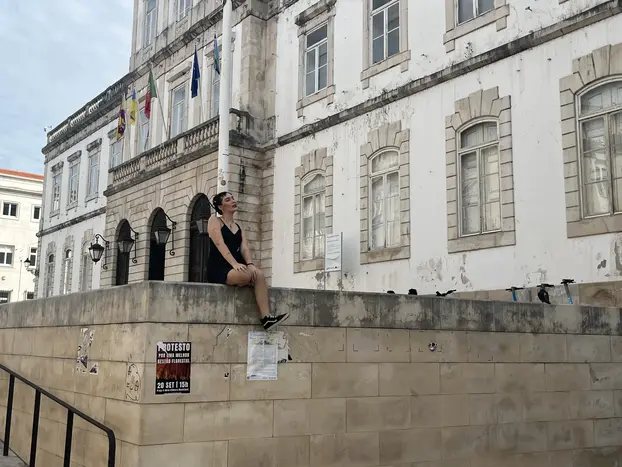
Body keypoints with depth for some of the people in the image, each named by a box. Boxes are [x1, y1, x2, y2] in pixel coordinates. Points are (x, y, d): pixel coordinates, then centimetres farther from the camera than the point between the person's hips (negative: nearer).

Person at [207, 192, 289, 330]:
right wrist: (234, 263, -29)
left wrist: (250, 264, -18)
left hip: (236, 268, 5)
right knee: (247, 275, -35)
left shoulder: (238, 227, 21)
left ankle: (266, 317, -37)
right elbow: (220, 244, -13)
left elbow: (244, 248, 5)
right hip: (218, 269, -5)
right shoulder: (215, 220, 4)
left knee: (259, 274, -28)